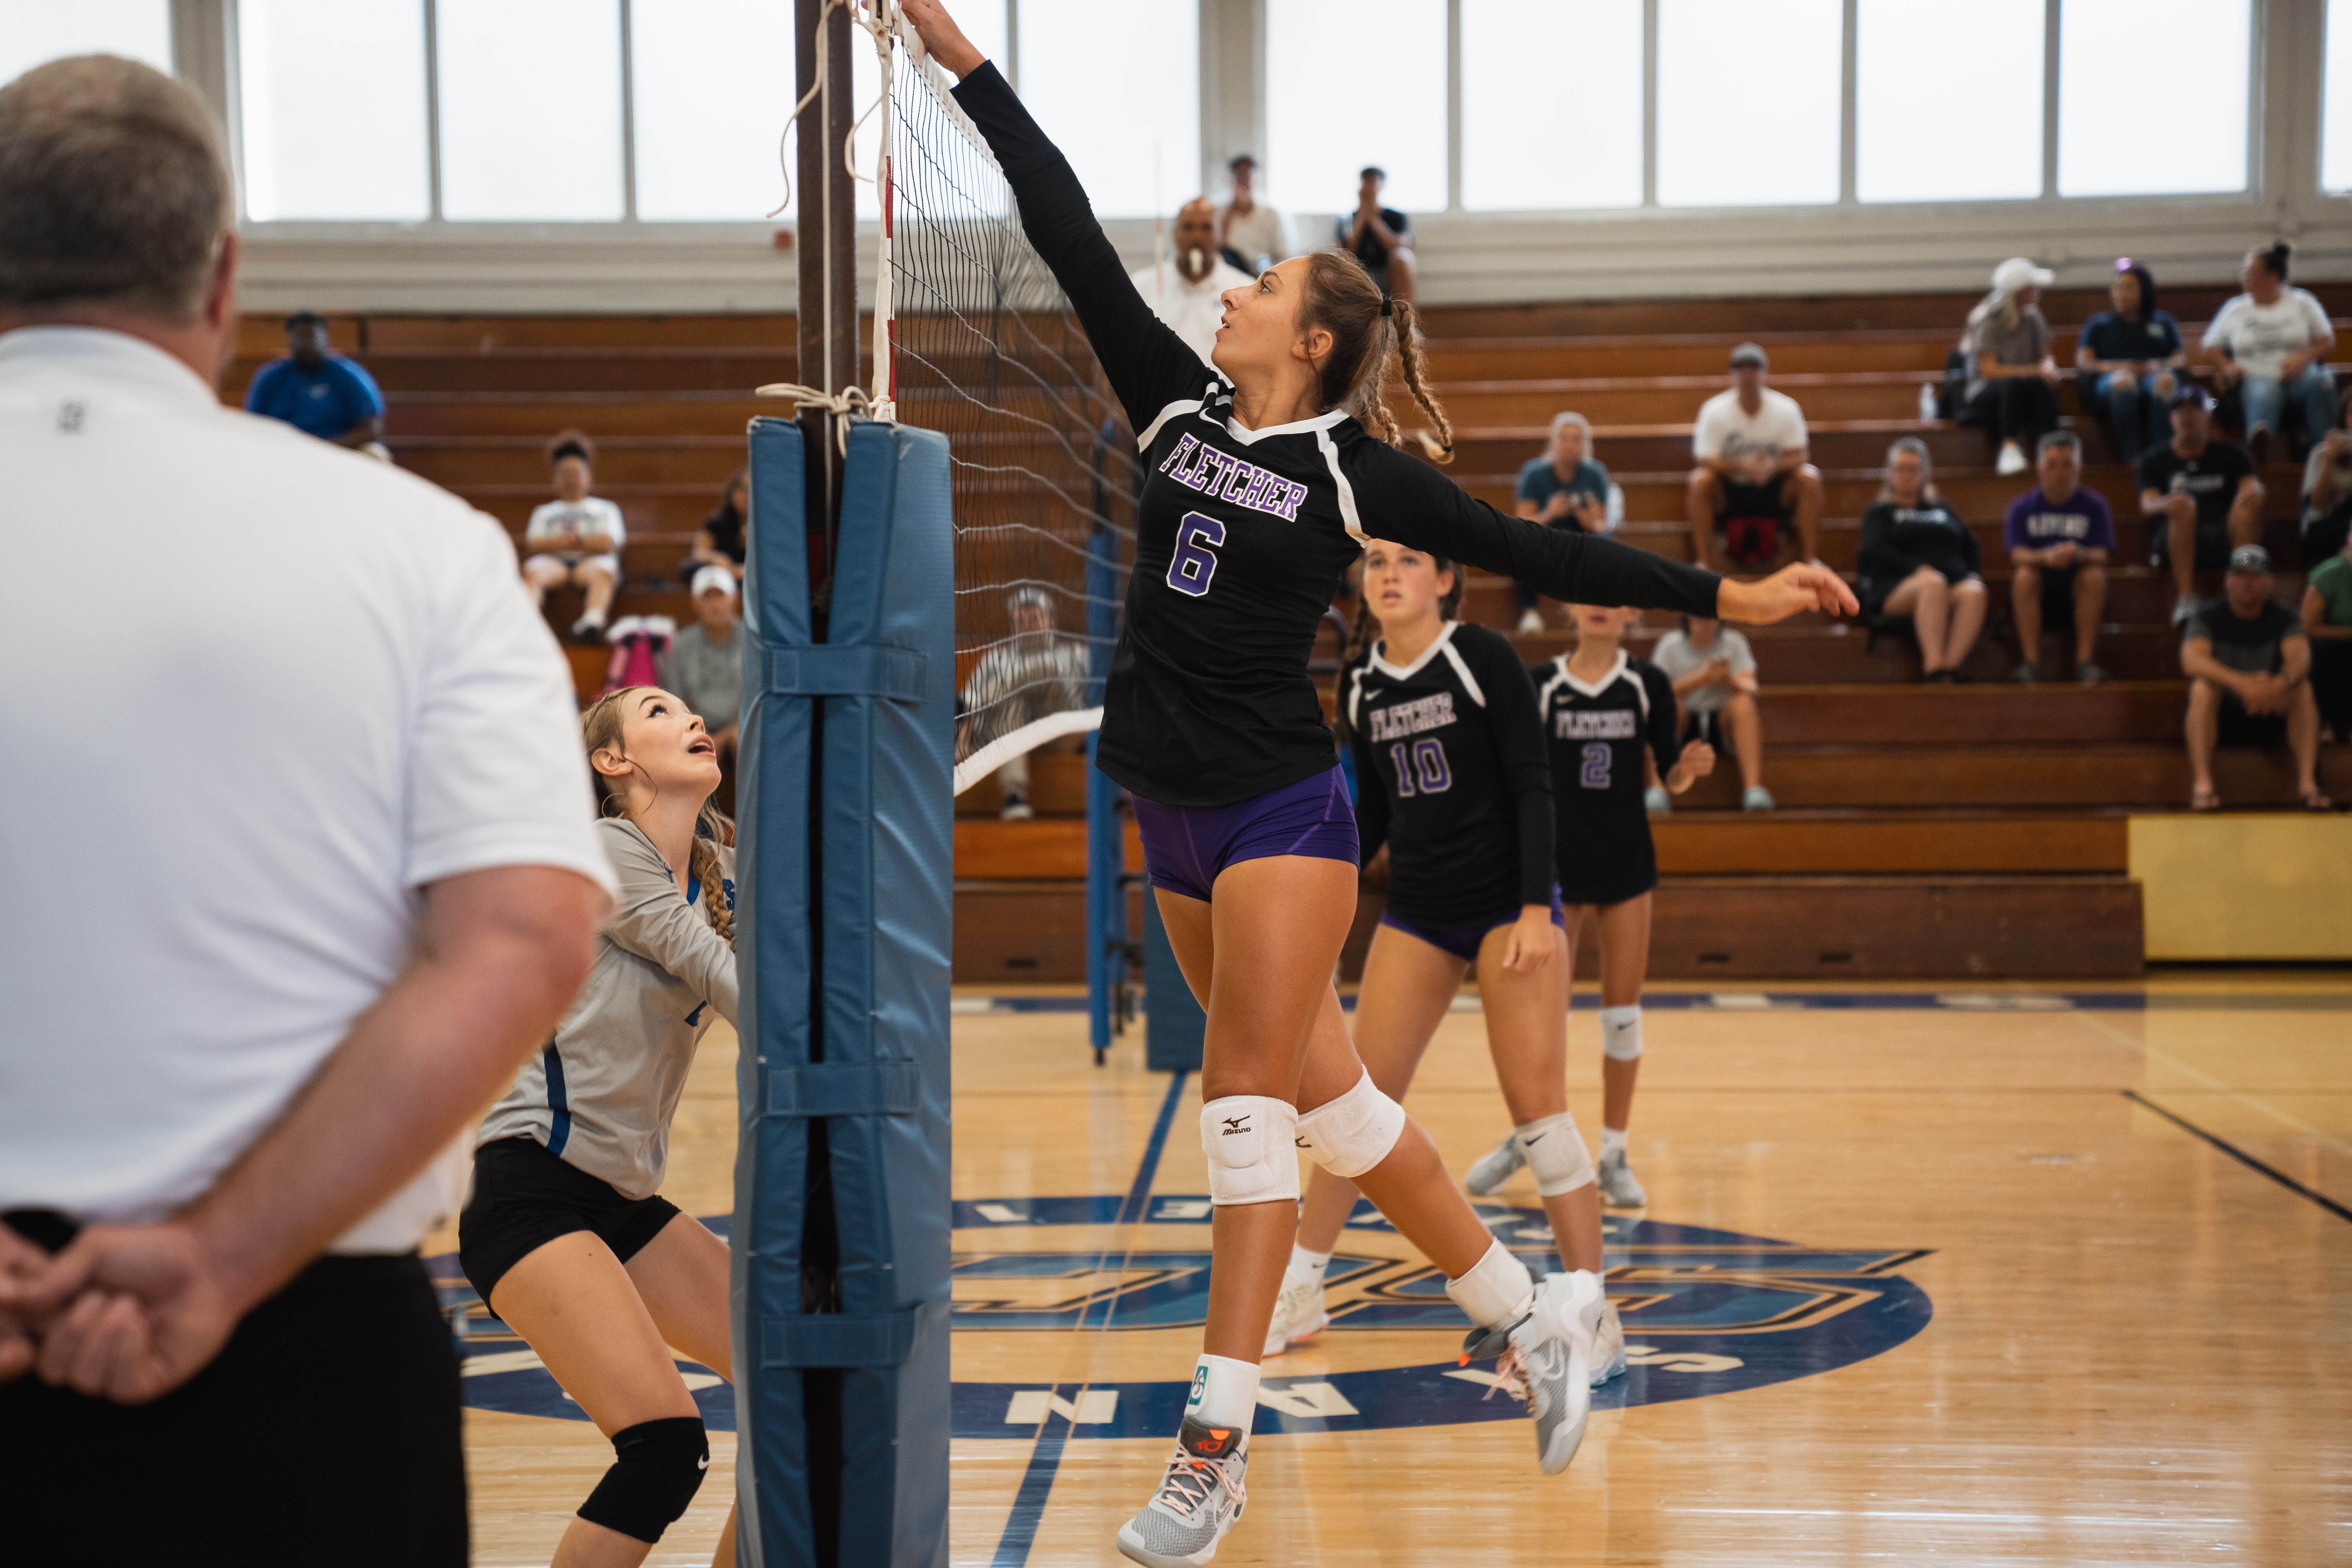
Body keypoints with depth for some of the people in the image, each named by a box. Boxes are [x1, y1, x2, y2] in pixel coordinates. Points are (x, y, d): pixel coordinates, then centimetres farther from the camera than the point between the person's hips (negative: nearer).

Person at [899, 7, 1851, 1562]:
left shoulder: (1354, 468, -5)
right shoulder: (1179, 408, 7)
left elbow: (1532, 549, -3)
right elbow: (1078, 244, 4)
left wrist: (1726, 594, -6)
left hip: (1280, 816, -6)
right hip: (1176, 820, 6)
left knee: (1249, 1109, -6)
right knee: (1328, 1095, 11)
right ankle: (1527, 1314, 25)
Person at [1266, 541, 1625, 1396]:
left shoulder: (1483, 656, -10)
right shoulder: (1360, 683, 6)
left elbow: (1532, 783, -12)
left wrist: (1538, 908, -19)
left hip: (1508, 902, -5)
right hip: (1417, 914, 5)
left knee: (1537, 1104, -8)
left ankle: (1595, 1319, -1)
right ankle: (1298, 1292, 16)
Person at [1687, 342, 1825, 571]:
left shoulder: (1787, 408, -7)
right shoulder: (1714, 410, -11)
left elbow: (1798, 455, -9)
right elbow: (1706, 460, -15)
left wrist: (1774, 466, -32)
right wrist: (1741, 465, -34)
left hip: (1774, 488, 1)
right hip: (1729, 489, -1)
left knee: (1809, 477, -25)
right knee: (1700, 480, -31)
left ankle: (1812, 559, -16)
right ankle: (1702, 560, -22)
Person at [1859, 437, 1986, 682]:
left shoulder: (1942, 510, 33)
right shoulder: (1879, 512, 22)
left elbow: (1972, 546, 24)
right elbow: (1878, 550, 2)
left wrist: (1974, 575, 2)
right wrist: (1918, 570, -14)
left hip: (1955, 582, 3)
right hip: (1895, 589, -3)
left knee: (1973, 593, -34)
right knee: (1933, 584, -40)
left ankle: (1951, 666, -52)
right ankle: (1934, 668, -53)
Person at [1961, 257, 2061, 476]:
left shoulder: (2033, 317, 5)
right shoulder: (1988, 320, -11)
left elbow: (2045, 357, 13)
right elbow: (1990, 371, -15)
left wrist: (2048, 367, -13)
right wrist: (2037, 371, -21)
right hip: (1986, 394, -4)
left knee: (2045, 388, -32)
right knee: (2015, 383, -39)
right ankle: (2009, 448, -43)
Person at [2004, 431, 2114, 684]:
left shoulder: (2094, 505, 2)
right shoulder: (2023, 508, 2)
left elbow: (2101, 556, -10)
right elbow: (2018, 555, -12)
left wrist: (2079, 554, -35)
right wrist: (2047, 557, -35)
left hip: (2077, 595, 0)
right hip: (2037, 596, 0)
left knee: (2095, 575, -29)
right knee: (2024, 575, -30)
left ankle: (2084, 661, -27)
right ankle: (2031, 661, -29)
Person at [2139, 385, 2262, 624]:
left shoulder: (2229, 454, 22)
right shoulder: (2155, 462, 17)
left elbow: (2253, 487, 5)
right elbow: (2147, 505, 0)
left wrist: (2252, 492, -22)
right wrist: (2166, 504, -25)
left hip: (2224, 537, 1)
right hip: (2171, 541, -1)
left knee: (2250, 499, -25)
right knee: (2183, 504, -32)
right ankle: (2185, 602, -45)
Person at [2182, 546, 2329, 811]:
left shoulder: (2285, 619, 1)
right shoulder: (2208, 618, -3)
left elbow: (2301, 657, -20)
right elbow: (2191, 660, -24)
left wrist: (2281, 683, -44)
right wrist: (2242, 683, -40)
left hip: (2270, 719, 1)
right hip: (2220, 721, -1)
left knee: (2303, 689, -24)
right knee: (2203, 686, -30)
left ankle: (2307, 785, -32)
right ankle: (2202, 785, -37)